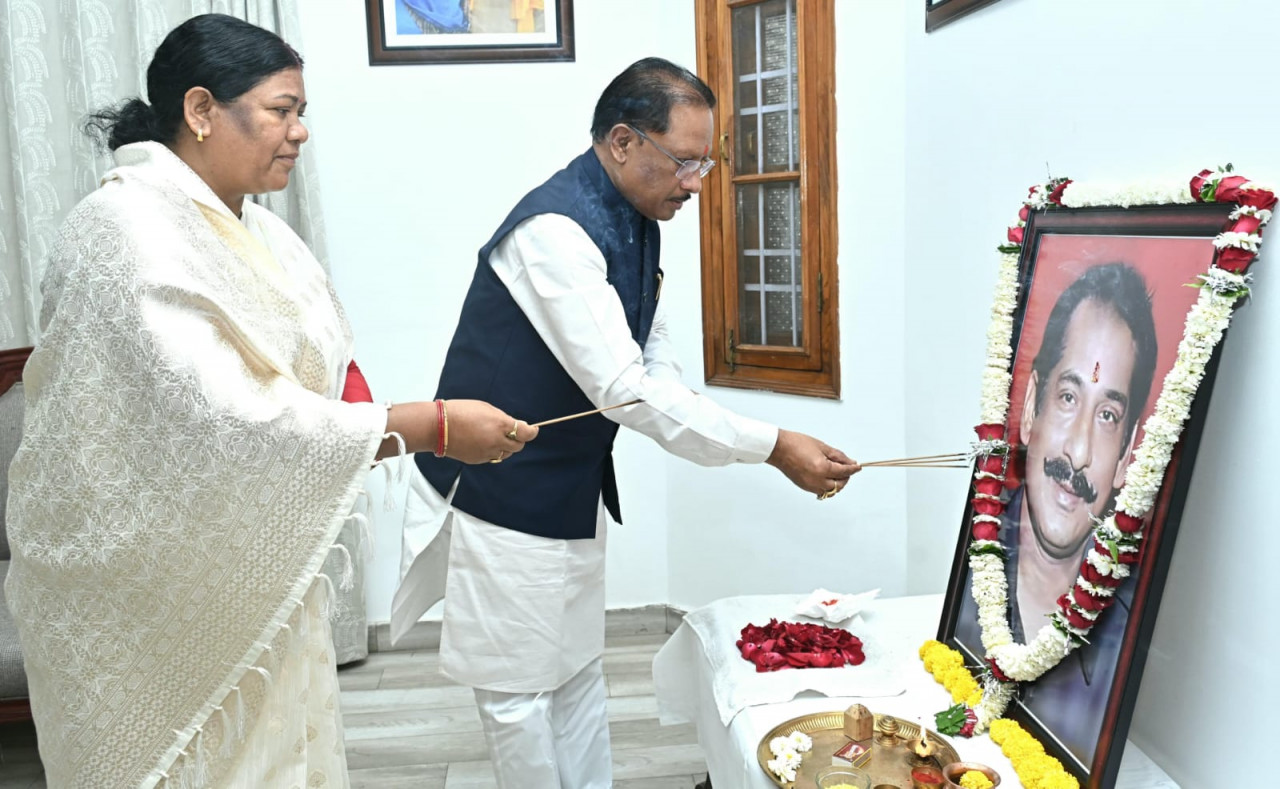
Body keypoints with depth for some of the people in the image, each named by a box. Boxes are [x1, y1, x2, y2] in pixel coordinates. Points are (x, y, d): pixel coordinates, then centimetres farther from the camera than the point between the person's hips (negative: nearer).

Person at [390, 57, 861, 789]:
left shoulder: (635, 222, 3)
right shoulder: (555, 230, -26)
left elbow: (657, 371, 7)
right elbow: (623, 389, -30)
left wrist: (770, 448, -7)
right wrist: (772, 446, -26)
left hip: (574, 494, 9)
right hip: (503, 500, -9)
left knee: (580, 674, 18)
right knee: (521, 690, 7)